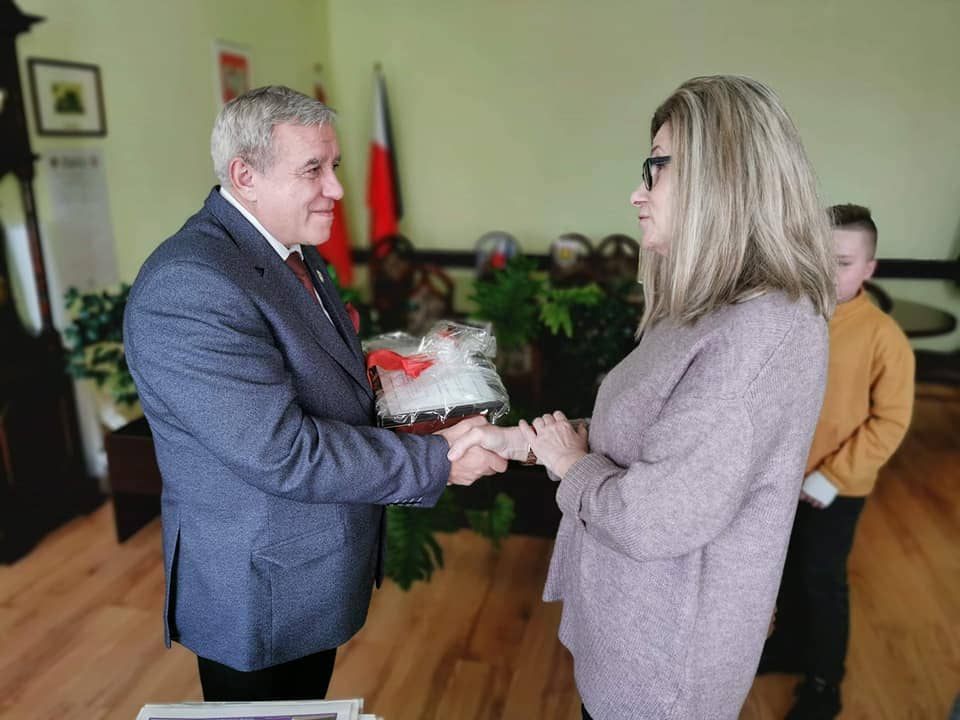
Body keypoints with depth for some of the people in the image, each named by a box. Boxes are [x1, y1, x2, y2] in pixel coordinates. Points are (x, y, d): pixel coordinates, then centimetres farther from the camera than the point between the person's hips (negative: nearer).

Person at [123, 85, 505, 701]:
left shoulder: (295, 252, 3)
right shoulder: (189, 286, -28)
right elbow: (283, 453, -31)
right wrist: (436, 460, -24)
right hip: (257, 596, -8)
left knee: (311, 704, 28)